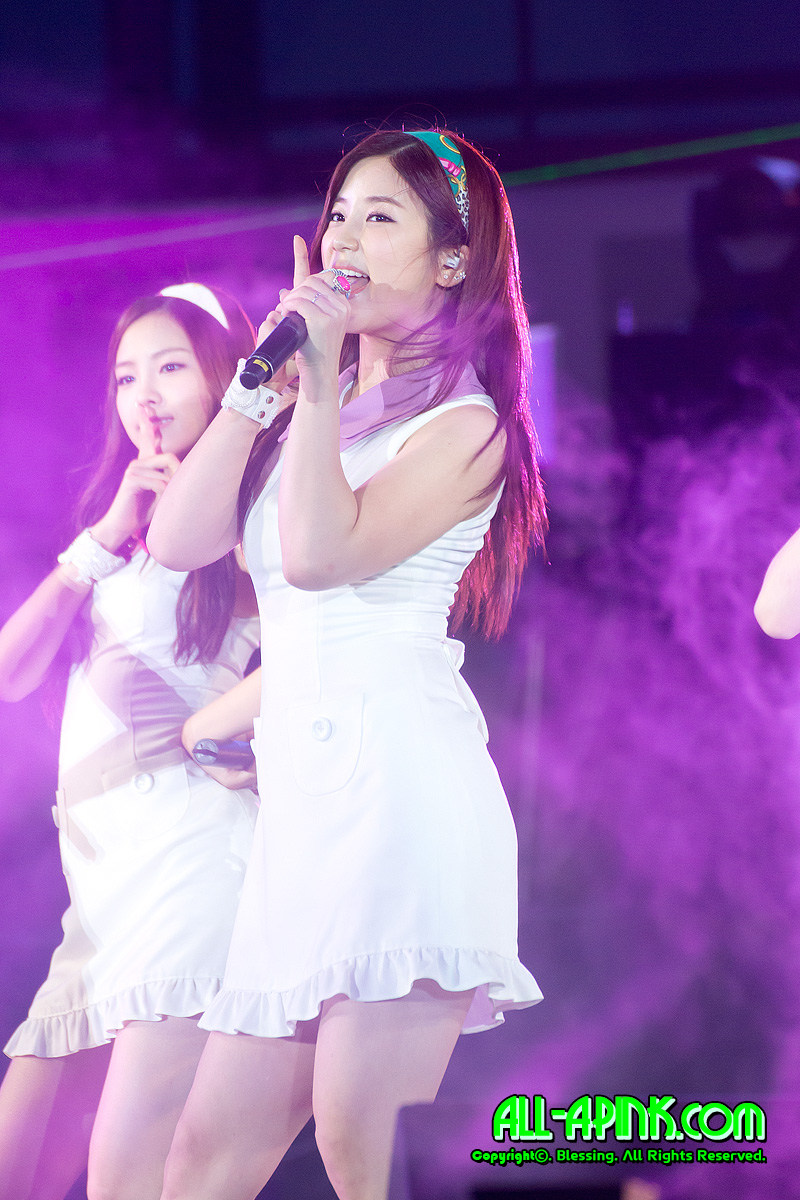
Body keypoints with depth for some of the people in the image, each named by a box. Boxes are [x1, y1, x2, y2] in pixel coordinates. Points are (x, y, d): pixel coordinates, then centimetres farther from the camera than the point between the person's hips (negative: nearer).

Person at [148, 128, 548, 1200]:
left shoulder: (462, 423, 1)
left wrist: (321, 384, -7)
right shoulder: (316, 411, 22)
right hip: (301, 789, 8)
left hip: (399, 778, -7)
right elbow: (179, 541, 10)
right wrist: (264, 377, 6)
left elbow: (322, 553, -15)